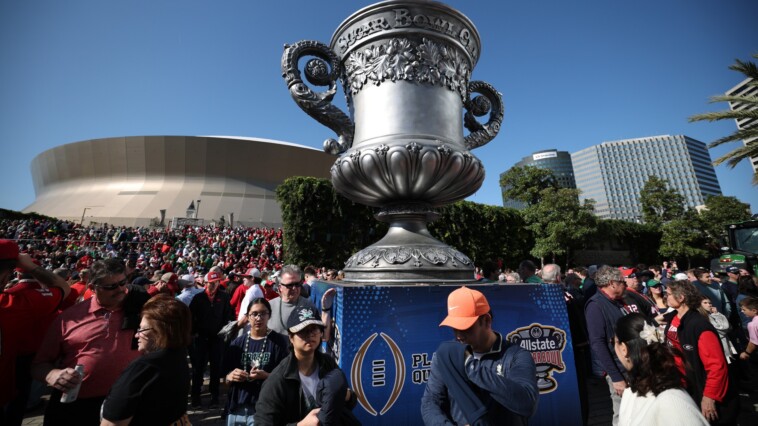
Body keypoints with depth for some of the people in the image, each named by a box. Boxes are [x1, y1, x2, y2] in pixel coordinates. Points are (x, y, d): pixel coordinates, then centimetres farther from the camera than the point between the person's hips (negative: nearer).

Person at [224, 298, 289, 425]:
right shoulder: (237, 343, 4)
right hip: (236, 408, 4)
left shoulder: (279, 341, -9)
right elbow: (226, 379, 11)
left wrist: (266, 376, -22)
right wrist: (230, 377, -10)